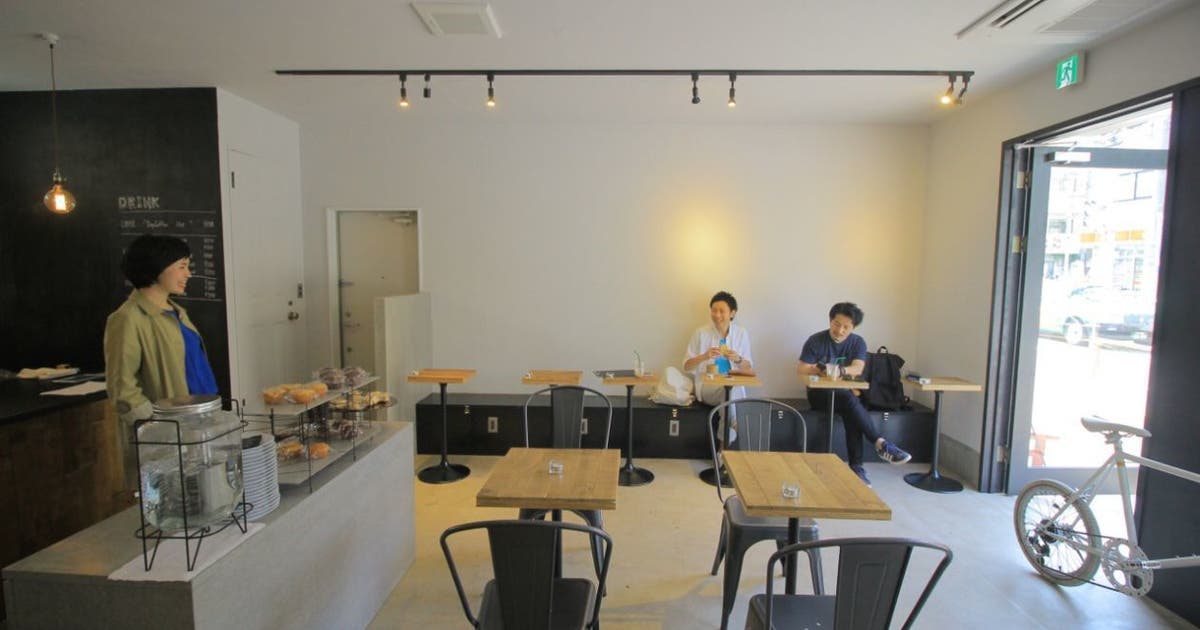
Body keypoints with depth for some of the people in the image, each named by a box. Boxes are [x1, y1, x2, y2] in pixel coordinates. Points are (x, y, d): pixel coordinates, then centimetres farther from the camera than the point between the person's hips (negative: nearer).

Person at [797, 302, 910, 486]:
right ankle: (880, 444, -33)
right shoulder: (816, 341, -4)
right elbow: (801, 369, -9)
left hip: (845, 394, 3)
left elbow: (858, 368, -14)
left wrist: (840, 369, -34)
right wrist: (821, 370, -21)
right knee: (849, 398, -33)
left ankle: (856, 467, -25)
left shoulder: (858, 343, 4)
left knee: (850, 412, -30)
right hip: (819, 393, -3)